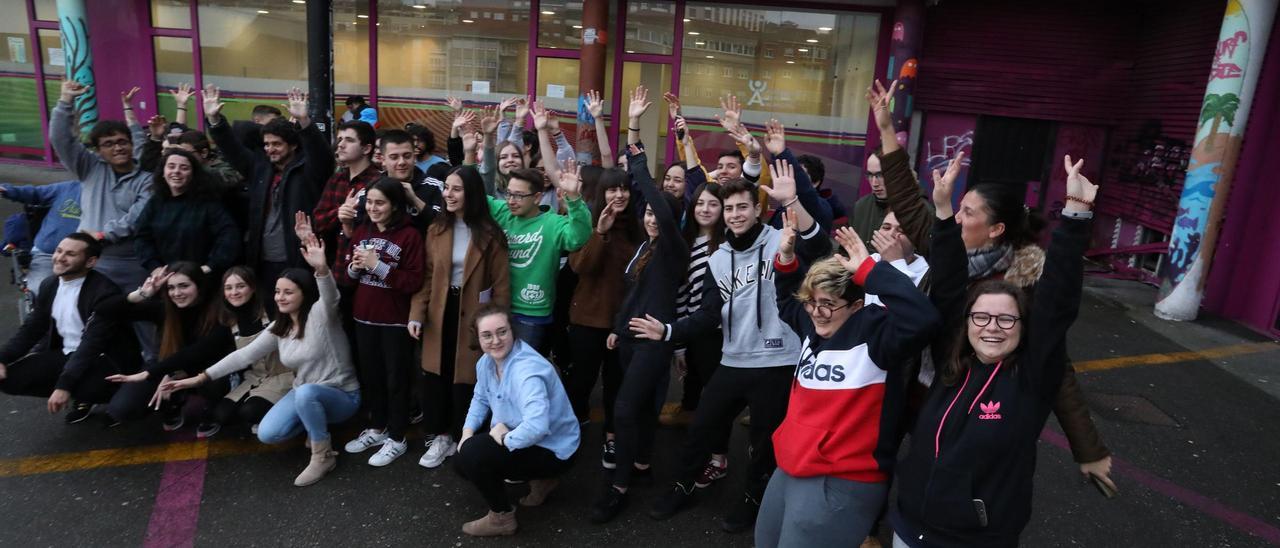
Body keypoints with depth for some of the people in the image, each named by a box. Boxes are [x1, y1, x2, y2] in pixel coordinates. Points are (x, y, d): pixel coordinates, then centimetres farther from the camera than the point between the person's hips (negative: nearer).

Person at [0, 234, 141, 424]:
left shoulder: (105, 293, -21)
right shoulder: (49, 285, 4)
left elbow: (91, 346, -25)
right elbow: (31, 328, 11)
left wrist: (64, 385, -30)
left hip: (103, 360, -8)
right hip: (65, 355, 8)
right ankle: (82, 396, 10)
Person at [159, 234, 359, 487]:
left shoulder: (319, 315, -17)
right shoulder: (279, 329, 5)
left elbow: (330, 297, -40)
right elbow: (244, 355, 4)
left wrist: (321, 268, -61)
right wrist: (200, 378, -2)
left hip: (341, 396, -6)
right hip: (304, 394, 7)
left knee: (306, 392, -39)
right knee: (267, 434, -17)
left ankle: (324, 456, -18)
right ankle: (316, 427, 13)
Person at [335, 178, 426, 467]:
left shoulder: (409, 235, -12)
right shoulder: (360, 232, 8)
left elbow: (414, 282, -18)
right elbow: (345, 277, 12)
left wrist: (377, 265, -22)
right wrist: (354, 268, -10)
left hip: (395, 321, -6)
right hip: (364, 317, 6)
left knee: (395, 378, 6)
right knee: (370, 375, 18)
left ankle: (396, 438, 19)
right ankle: (377, 428, 35)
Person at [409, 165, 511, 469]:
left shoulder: (489, 234, -9)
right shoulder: (436, 230, 4)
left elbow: (501, 285, -8)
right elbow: (426, 277, 4)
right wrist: (416, 315, -6)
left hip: (473, 316, -4)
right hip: (440, 314, 4)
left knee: (465, 380, 5)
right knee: (436, 377, 8)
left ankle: (461, 440, 24)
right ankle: (439, 437, 26)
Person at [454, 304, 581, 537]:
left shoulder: (527, 371, -33)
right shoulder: (487, 362, -4)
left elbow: (536, 427, -46)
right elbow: (480, 399, 12)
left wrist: (505, 438, -28)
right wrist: (468, 431, -4)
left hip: (553, 449, -9)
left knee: (472, 455, -23)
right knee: (461, 461, 15)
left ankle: (502, 517, 2)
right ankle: (539, 480, 21)